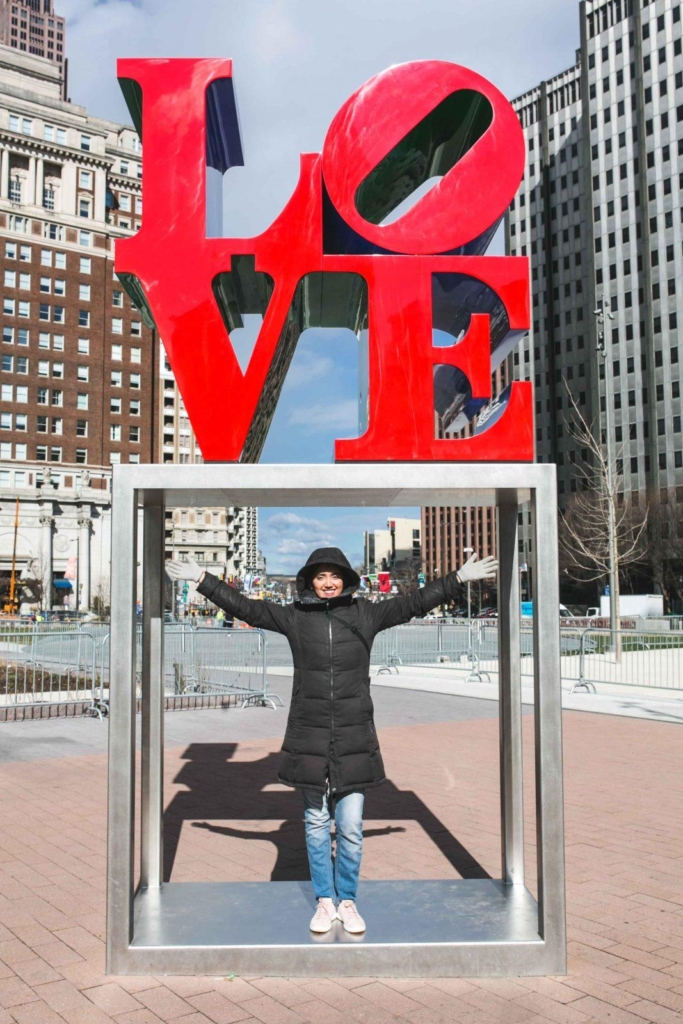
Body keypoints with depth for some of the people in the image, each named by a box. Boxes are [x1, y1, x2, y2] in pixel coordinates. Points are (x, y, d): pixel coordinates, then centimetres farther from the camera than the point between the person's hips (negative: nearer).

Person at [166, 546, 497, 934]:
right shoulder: (294, 617, 3)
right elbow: (244, 606, 5)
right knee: (317, 824, 12)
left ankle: (348, 901, 23)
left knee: (351, 827, 5)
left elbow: (415, 602, 7)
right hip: (309, 739, 1)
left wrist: (460, 578, 6)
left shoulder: (366, 615, 4)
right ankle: (325, 901, 27)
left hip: (355, 740, 0)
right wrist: (202, 579, 2)